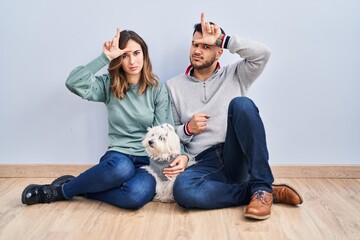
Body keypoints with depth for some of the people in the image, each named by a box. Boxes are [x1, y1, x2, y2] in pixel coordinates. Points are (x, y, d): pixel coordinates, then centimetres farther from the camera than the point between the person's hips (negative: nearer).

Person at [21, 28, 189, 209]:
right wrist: (105, 57, -13)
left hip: (149, 160, 1)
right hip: (118, 156, 0)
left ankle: (62, 191, -13)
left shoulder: (158, 89, 4)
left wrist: (180, 155, -20)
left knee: (137, 194, -36)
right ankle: (66, 187, -14)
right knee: (122, 167, -41)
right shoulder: (108, 85, 6)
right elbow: (73, 83, -13)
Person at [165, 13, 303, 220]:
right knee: (182, 189, -36)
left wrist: (222, 39, -7)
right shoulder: (174, 86, 13)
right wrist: (188, 129, -7)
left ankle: (262, 187, -24)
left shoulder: (235, 75, 13)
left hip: (238, 158, 0)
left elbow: (263, 54, -5)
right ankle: (267, 192, -19)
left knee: (241, 103, -28)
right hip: (206, 163, 1)